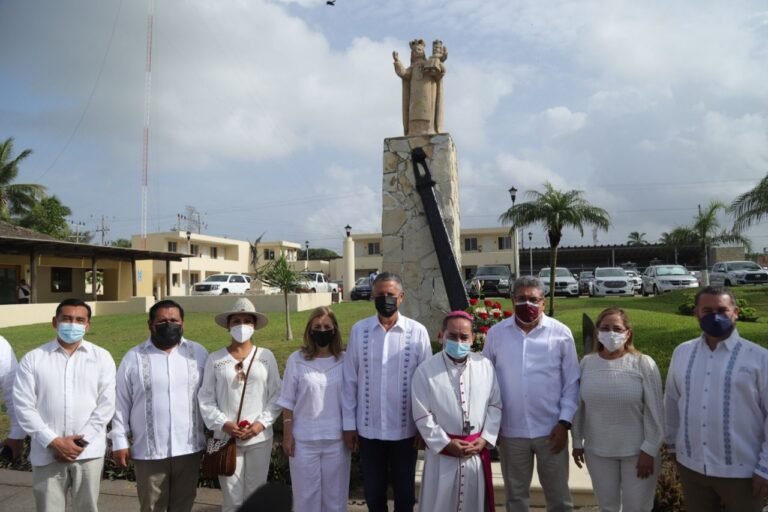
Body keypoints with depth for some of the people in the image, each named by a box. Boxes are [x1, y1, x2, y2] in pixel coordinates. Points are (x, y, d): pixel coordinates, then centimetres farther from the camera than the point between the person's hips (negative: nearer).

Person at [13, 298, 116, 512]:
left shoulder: (101, 357, 2)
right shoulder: (33, 358, 2)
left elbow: (106, 405, -2)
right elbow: (23, 406, -3)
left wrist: (80, 441, -11)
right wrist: (54, 442, -11)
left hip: (88, 452, 0)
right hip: (47, 453, 0)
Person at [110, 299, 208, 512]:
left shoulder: (198, 353, 0)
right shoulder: (133, 358, -2)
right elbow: (121, 404, 2)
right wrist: (119, 442, -1)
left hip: (189, 448, 1)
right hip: (148, 451, -1)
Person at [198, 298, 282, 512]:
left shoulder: (266, 356, 0)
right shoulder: (215, 359, -1)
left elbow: (277, 395, 1)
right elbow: (205, 399, 0)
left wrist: (261, 423, -10)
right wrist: (223, 424, -11)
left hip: (260, 438, 0)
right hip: (226, 438, 0)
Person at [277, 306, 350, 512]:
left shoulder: (345, 360, -1)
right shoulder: (296, 360, -3)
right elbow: (288, 401, 0)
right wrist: (287, 434, -2)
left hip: (336, 440, 1)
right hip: (304, 440, -1)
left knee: (334, 494, 13)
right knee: (306, 494, 11)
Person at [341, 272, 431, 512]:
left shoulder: (417, 332, -9)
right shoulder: (359, 330, -4)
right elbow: (350, 380, -1)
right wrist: (349, 423, 1)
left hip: (405, 428, -1)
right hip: (368, 428, 1)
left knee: (404, 492, 17)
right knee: (373, 492, 18)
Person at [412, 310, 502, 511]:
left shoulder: (485, 365, 0)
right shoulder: (426, 370, -10)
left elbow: (495, 405, 4)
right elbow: (422, 415, -8)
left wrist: (485, 439, -5)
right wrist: (446, 443, -11)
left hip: (478, 451, 3)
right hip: (442, 453, -3)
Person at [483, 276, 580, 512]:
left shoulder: (561, 333, -4)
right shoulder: (496, 333, -2)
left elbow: (572, 382, -1)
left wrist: (565, 422, -6)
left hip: (551, 429, -1)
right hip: (510, 431, 1)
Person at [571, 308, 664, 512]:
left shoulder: (643, 364, -11)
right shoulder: (587, 363, -3)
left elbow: (655, 411, -8)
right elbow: (579, 407, 4)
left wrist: (649, 450, -9)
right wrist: (577, 442, 8)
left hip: (637, 451, -2)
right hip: (597, 451, 2)